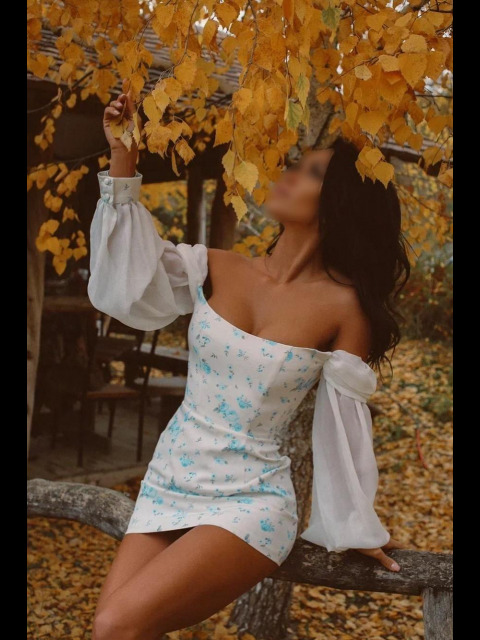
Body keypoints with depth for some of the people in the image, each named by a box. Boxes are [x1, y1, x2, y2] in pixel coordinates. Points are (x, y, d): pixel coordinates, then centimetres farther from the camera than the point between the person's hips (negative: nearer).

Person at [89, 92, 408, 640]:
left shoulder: (342, 306, -9)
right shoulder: (217, 270, -1)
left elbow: (343, 423, -3)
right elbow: (125, 290, -14)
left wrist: (353, 529, 6)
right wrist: (123, 163, -16)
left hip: (251, 502, -4)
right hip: (167, 485, 4)